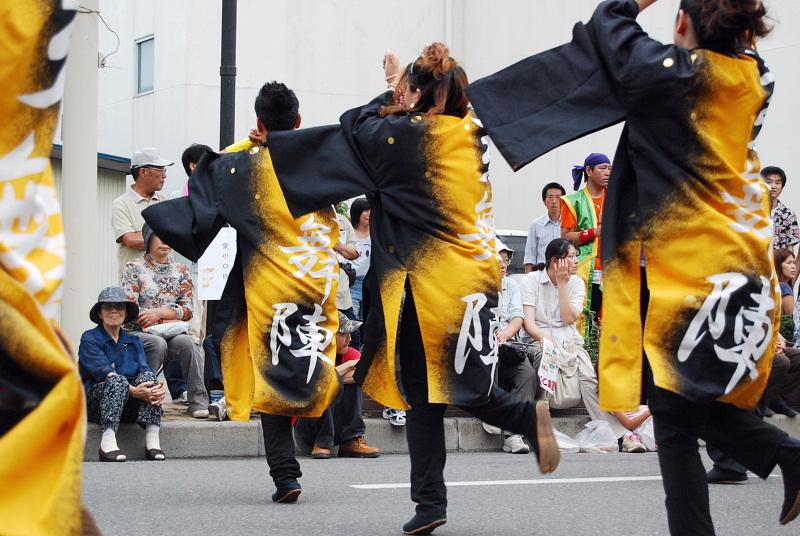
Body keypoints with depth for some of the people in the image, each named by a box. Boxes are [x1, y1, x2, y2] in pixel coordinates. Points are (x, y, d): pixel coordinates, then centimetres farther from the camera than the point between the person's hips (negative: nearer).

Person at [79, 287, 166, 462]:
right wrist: (133, 390, -31)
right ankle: (107, 442, -49)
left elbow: (144, 369, 1)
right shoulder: (89, 339, 3)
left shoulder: (133, 341, 19)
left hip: (129, 407, 4)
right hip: (96, 402, -4)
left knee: (148, 376, -23)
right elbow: (104, 372, -14)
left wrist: (160, 388, -23)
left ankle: (152, 440, -37)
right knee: (118, 380, -33)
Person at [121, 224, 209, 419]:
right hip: (139, 333, -2)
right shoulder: (134, 268, 4)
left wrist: (160, 312, -11)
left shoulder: (180, 270, 15)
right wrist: (169, 320, -11)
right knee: (158, 343, -36)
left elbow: (187, 310, 7)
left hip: (173, 333, 2)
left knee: (187, 342, -30)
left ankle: (198, 402, -28)